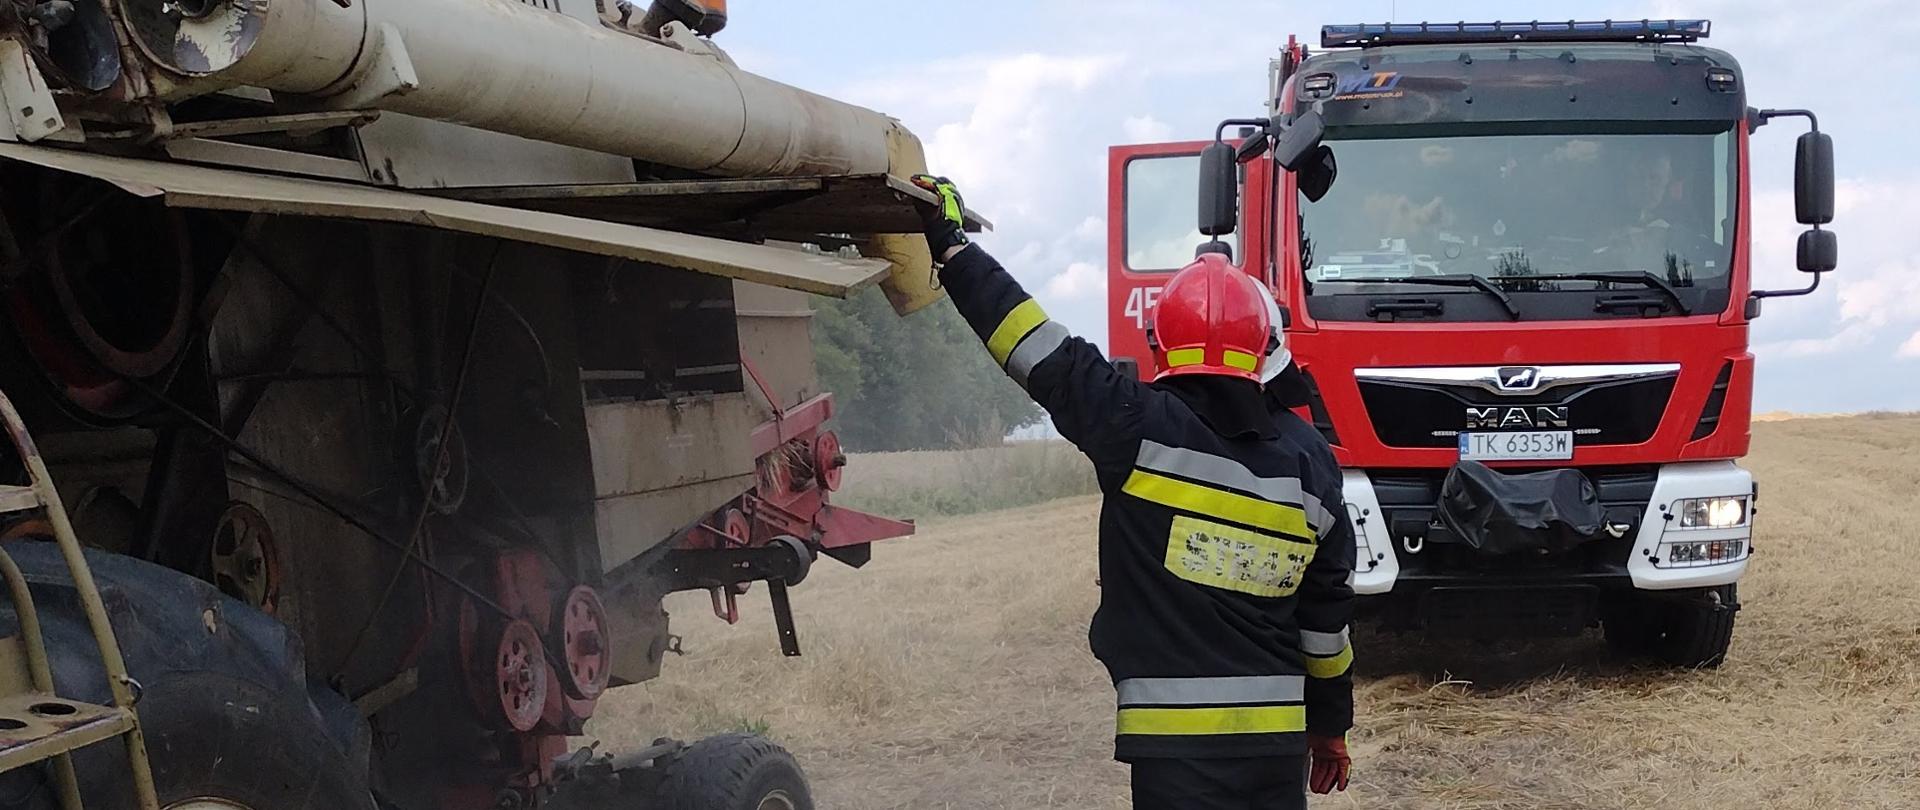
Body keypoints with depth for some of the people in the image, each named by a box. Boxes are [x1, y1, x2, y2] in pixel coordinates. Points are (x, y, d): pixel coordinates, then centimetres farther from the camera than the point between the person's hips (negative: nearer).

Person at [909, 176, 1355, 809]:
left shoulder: (1140, 429, -9)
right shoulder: (1307, 458, 6)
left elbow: (1044, 356, -6)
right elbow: (1326, 609, 13)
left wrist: (951, 247, 2)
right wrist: (1331, 723, 25)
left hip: (1174, 735, -4)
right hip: (1276, 736, 5)